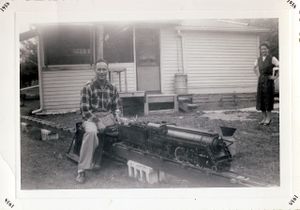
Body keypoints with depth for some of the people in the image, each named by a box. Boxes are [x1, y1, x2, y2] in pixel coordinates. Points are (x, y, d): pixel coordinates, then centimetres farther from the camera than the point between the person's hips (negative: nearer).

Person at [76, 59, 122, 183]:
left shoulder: (112, 88, 10)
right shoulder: (88, 88, -3)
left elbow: (117, 106, 16)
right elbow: (85, 110, -8)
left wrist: (117, 117, -5)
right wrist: (97, 121, -18)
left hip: (107, 116, 6)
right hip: (91, 117, -6)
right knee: (91, 131, -36)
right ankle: (82, 170, -33)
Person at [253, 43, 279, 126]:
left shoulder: (272, 58, -6)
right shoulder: (258, 59, 10)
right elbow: (255, 68, 30)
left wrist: (276, 77, -11)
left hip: (269, 80, -5)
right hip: (260, 81, 5)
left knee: (268, 98, -2)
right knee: (260, 99, 4)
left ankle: (268, 118, 9)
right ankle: (264, 118, 13)